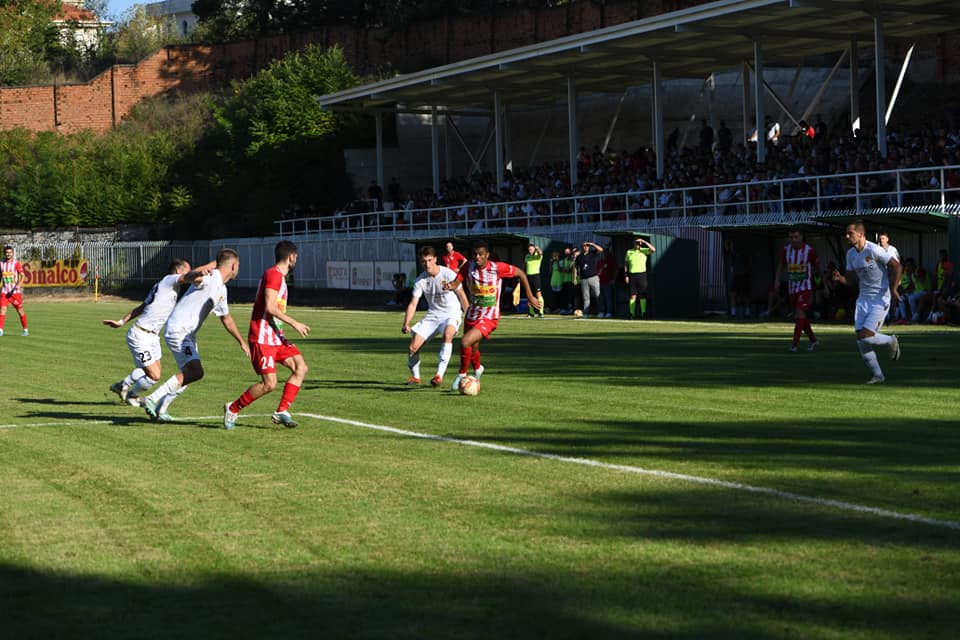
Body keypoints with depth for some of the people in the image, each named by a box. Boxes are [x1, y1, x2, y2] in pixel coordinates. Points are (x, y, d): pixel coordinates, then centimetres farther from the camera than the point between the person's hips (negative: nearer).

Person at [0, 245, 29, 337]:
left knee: (20, 311, 5)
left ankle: (25, 329, 19)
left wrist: (18, 285, -26)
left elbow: (22, 275, -11)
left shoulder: (16, 263, -5)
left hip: (15, 291, -3)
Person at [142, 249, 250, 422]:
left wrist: (242, 342, 33)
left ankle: (160, 409, 29)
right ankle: (152, 400, -21)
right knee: (195, 371, -23)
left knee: (188, 374, 18)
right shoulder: (211, 277, -14)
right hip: (178, 331, -11)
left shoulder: (222, 289, 17)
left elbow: (226, 319, 30)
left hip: (188, 334, 11)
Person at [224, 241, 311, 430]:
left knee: (301, 368, -3)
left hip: (275, 337, 10)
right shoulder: (273, 274, -13)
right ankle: (233, 409, 4)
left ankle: (281, 412, -1)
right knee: (269, 384, -14)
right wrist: (294, 324, -18)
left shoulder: (279, 276, 18)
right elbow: (270, 307, -22)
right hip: (262, 338, -10)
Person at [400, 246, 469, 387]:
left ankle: (439, 375, -37)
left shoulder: (449, 275, -14)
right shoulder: (420, 280, -5)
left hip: (451, 314, -4)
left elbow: (461, 295, -4)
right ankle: (415, 376, 20)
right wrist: (406, 324, -21)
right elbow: (413, 303, -6)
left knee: (448, 334, -38)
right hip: (432, 315, 4)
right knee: (413, 346, -8)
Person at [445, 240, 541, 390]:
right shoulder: (468, 267, -7)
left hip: (489, 317, -5)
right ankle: (477, 369, 56)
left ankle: (462, 374, 0)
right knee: (472, 348, 22)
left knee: (465, 342, -23)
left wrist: (530, 296, 0)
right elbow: (456, 282, -15)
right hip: (472, 315, 5)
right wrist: (450, 286, -40)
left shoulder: (498, 268, -17)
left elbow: (521, 273, -5)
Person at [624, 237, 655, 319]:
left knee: (642, 295, -4)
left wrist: (645, 242, -13)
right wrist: (626, 275, 4)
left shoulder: (644, 250, 6)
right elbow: (626, 264, 13)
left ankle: (643, 312, -4)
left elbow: (653, 249, -12)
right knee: (633, 295, 0)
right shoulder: (629, 252, 11)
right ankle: (632, 313, 1)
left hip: (642, 274, -1)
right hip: (632, 275, 1)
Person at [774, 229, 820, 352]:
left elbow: (817, 267, 3)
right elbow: (781, 266, 15)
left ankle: (795, 343, -19)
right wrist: (777, 279, -2)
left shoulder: (809, 250, -7)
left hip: (805, 287, -5)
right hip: (792, 287, 5)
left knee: (800, 312, -18)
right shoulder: (786, 250, 4)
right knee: (799, 317, 10)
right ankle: (813, 340, 27)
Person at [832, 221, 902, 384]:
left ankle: (891, 341, 15)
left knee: (866, 337, -17)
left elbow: (897, 266, -12)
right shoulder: (850, 254, 6)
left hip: (880, 299, -7)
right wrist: (840, 278, -9)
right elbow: (850, 279, 12)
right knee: (861, 341, -3)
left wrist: (893, 290, -14)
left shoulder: (874, 250, -17)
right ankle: (877, 375, 10)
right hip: (863, 299, 7)